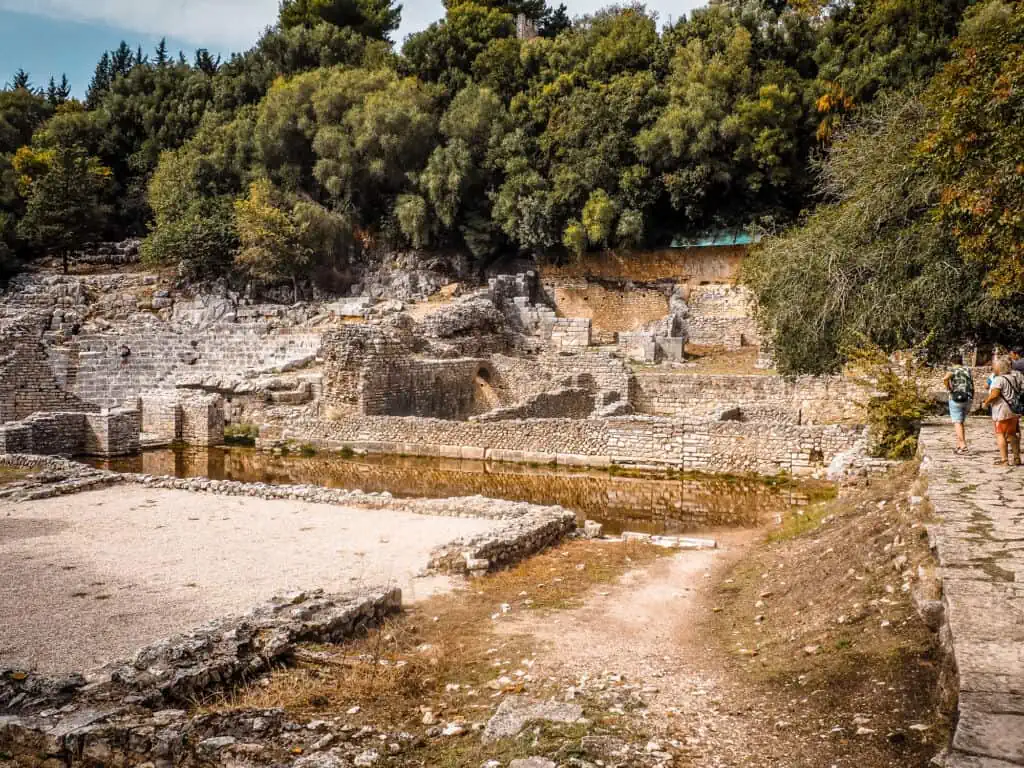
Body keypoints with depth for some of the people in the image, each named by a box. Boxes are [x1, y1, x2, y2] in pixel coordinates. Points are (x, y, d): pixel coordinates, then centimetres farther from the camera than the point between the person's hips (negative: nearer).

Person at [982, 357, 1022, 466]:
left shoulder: (998, 379, -16)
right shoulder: (1016, 377, 10)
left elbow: (994, 394, -24)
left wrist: (986, 403, -9)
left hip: (1002, 412, -8)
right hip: (1015, 411, 8)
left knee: (1000, 434, -2)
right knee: (1013, 434, 17)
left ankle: (1004, 459, -5)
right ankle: (1017, 458, 22)